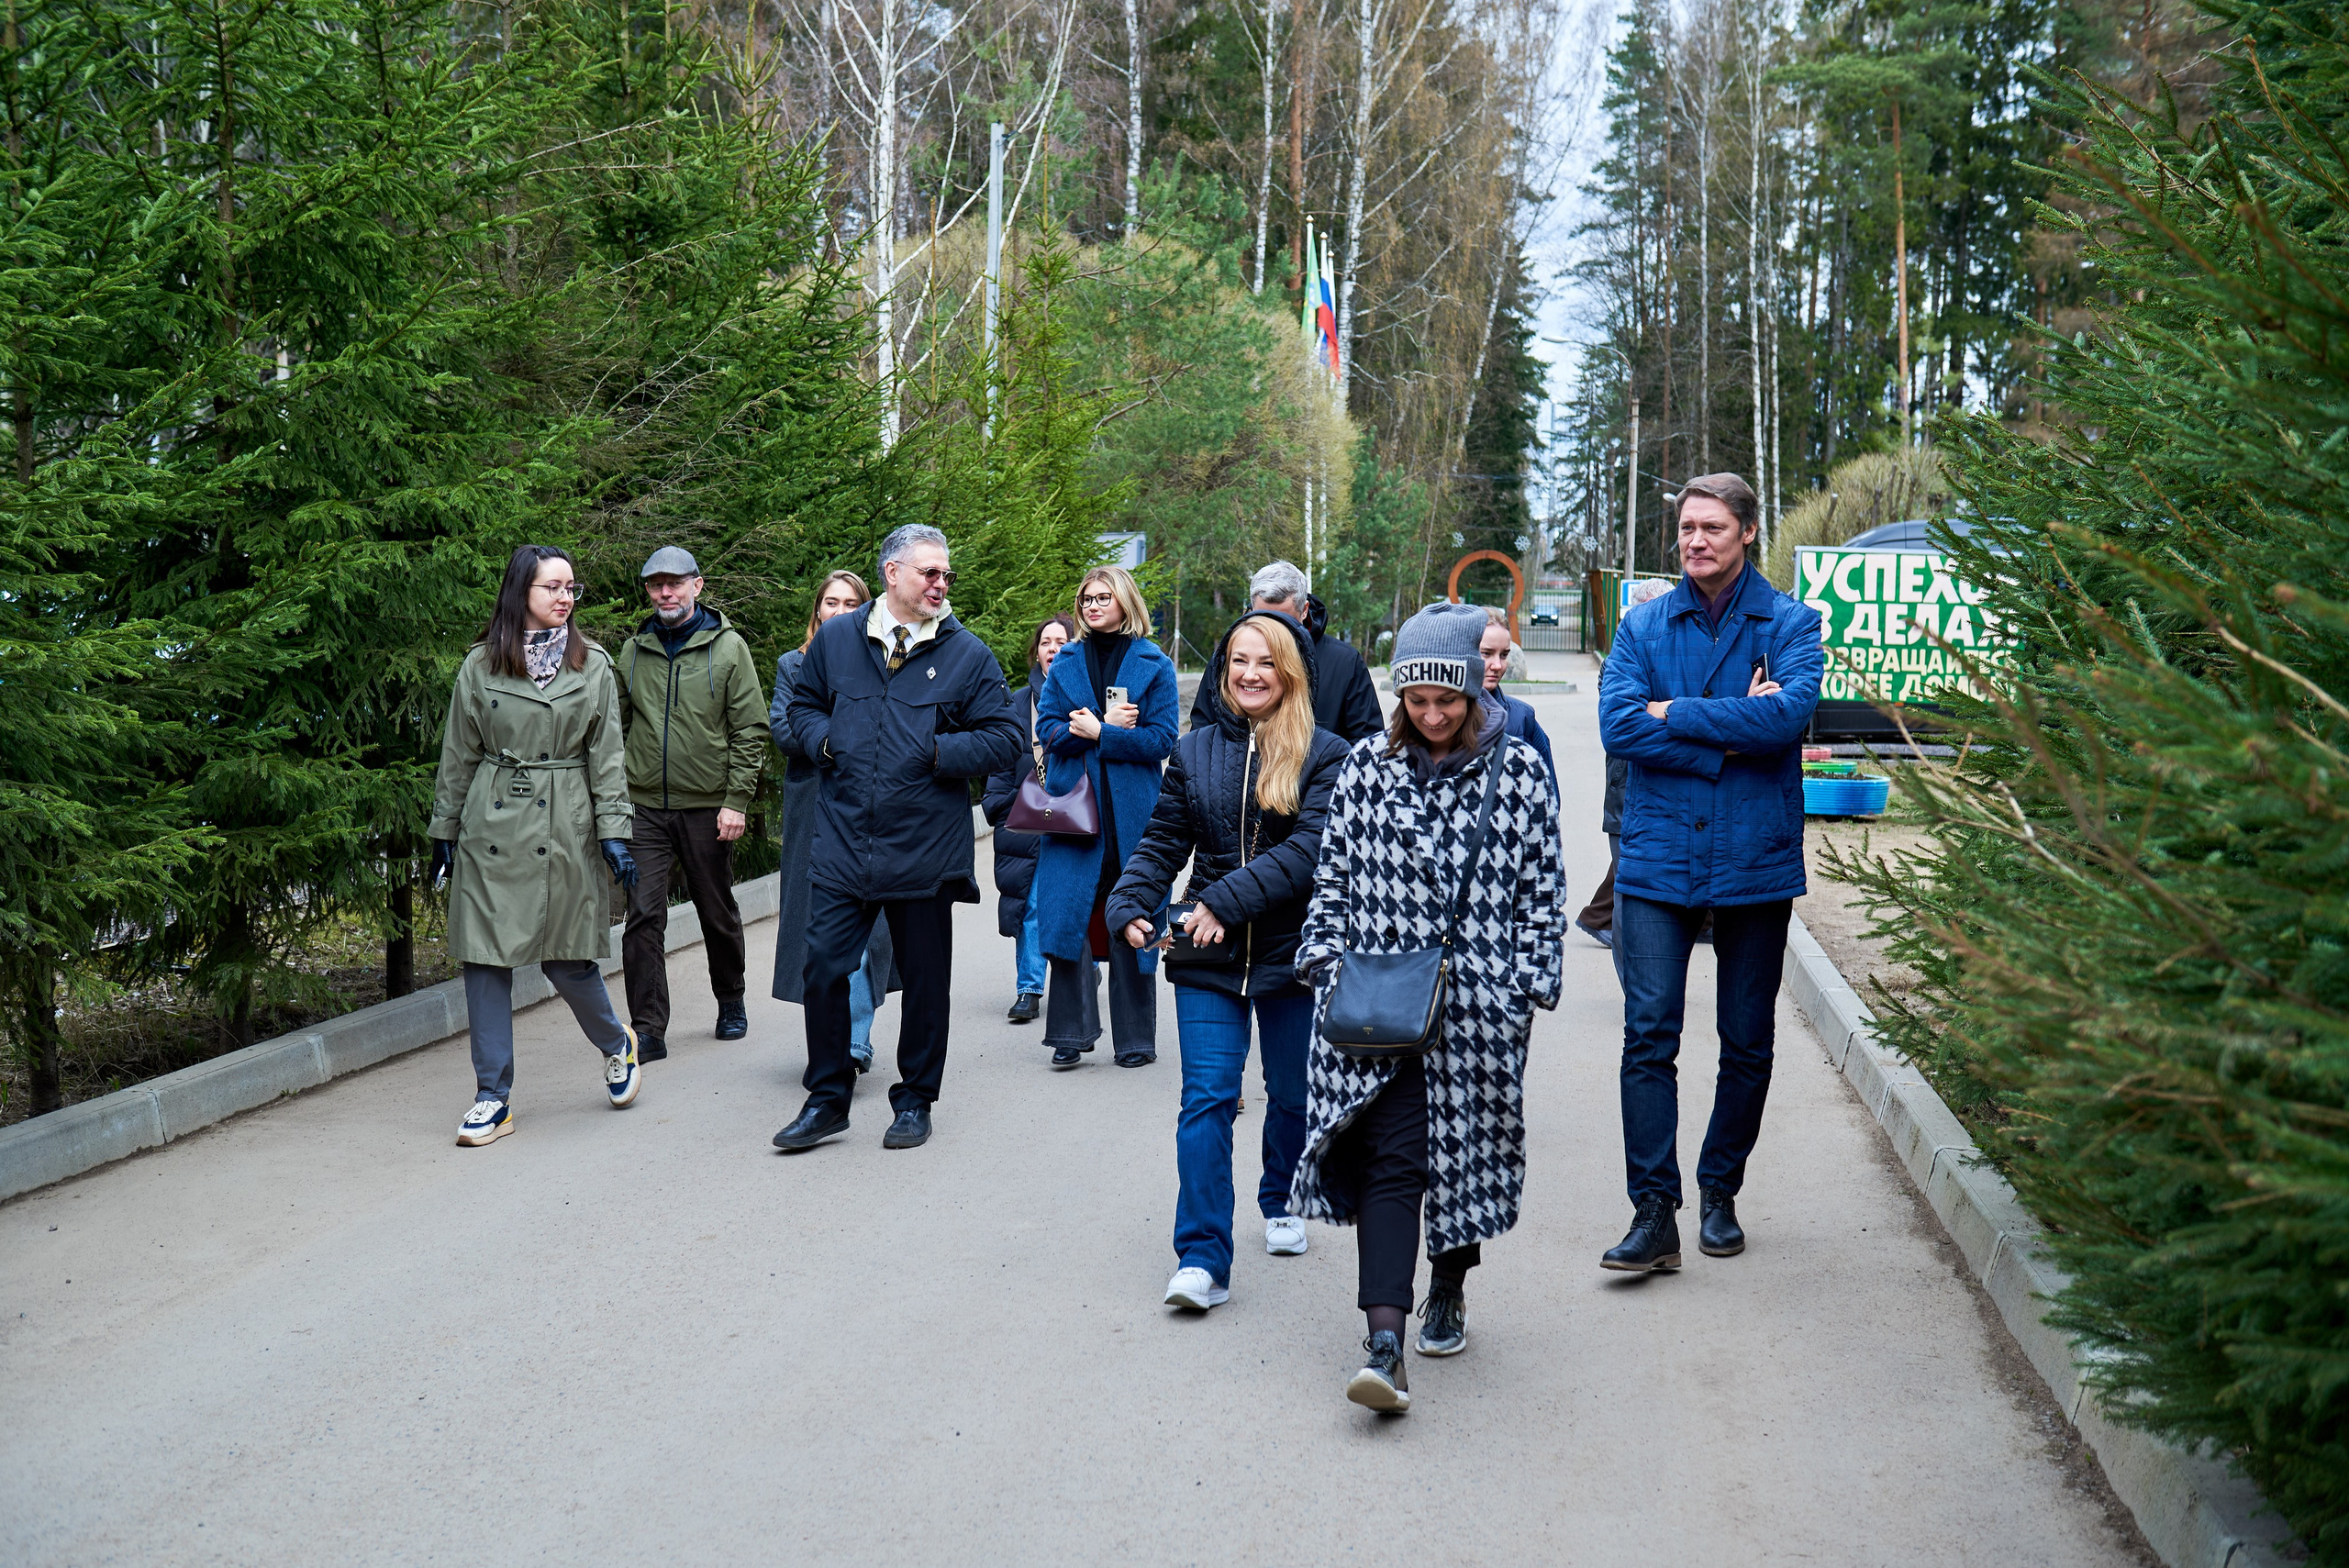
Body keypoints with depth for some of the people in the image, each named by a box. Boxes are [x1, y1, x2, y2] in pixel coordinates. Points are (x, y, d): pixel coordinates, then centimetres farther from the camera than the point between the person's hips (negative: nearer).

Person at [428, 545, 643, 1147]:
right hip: (492, 828, 1)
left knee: (567, 957, 2)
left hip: (565, 826, -1)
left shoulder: (593, 665, 4)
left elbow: (606, 756, 4)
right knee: (485, 956, -1)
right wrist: (444, 831, 9)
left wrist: (614, 832, -3)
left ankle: (617, 1046, 31)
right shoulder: (481, 665, 4)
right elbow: (458, 754, 9)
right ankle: (493, 1097, 8)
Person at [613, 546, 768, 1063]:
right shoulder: (634, 651, 8)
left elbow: (750, 730, -3)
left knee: (718, 913, 12)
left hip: (707, 807, -2)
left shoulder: (728, 647, -2)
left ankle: (731, 1001, 34)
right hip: (644, 807, 2)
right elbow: (615, 726, 15)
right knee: (643, 914, -7)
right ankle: (648, 1030, -4)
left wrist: (737, 800, -10)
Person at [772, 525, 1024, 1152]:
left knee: (924, 978, 8)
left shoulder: (967, 654, 1)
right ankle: (826, 1100, 15)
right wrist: (824, 741, -1)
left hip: (923, 846, -1)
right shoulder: (836, 638, 7)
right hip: (842, 841, 1)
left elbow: (1004, 736, 0)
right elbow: (802, 705, 19)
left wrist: (939, 752, -13)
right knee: (823, 969, 0)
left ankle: (915, 1101, 24)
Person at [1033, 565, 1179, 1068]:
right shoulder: (1066, 662, 11)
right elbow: (1048, 729, 3)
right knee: (1070, 917, -3)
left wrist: (1096, 732, -12)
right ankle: (1071, 1033, 6)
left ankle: (1135, 1039, 11)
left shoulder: (1154, 665, 2)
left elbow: (1162, 738, -6)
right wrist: (1109, 725, -11)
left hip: (1130, 814, -2)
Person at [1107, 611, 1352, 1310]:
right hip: (1208, 959, 1)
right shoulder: (1195, 751, 6)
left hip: (1292, 953, -1)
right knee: (1207, 1097, -8)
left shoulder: (1323, 755, -5)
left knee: (1292, 1095, 16)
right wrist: (1131, 905, -10)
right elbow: (1162, 841, 7)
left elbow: (1311, 849, -16)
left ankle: (1280, 1202, 42)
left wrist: (1227, 899, -23)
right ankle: (1202, 1259, -9)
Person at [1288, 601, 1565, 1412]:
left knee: (1465, 1148, 10)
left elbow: (1541, 893, 4)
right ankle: (1384, 1342, -14)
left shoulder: (1519, 773, 1)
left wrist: (1526, 985, -2)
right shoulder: (1367, 766, 5)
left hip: (1475, 1004, 0)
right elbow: (1334, 875, 12)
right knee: (1389, 1156, -8)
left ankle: (1449, 1284, 36)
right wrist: (1326, 958, 3)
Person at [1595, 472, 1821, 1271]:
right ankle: (1654, 1212, -5)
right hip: (1658, 860, 0)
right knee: (1648, 1035, -8)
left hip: (1755, 860, 0)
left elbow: (1789, 713, -17)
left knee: (1747, 1043, 9)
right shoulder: (1643, 626, 7)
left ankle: (1719, 1196, 25)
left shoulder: (1790, 624, 1)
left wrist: (1676, 713, -12)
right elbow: (1618, 724, -8)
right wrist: (1732, 732, -14)